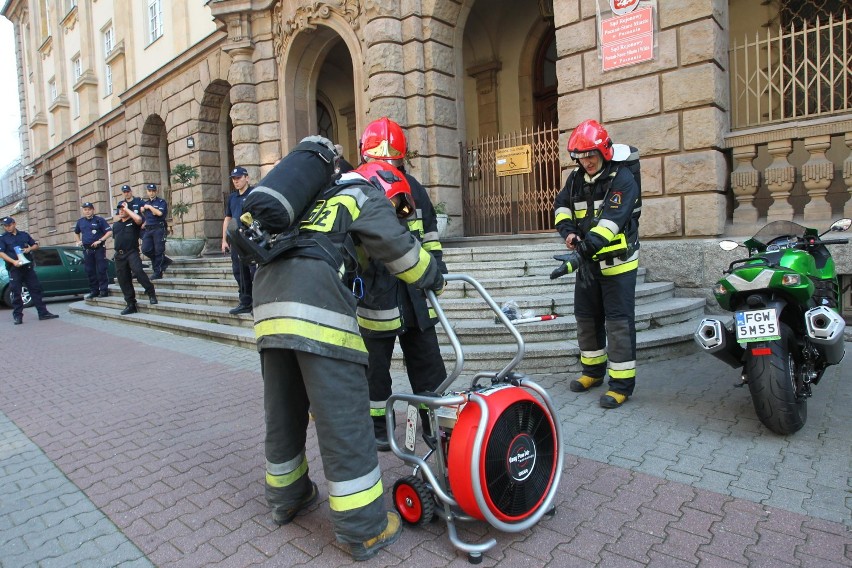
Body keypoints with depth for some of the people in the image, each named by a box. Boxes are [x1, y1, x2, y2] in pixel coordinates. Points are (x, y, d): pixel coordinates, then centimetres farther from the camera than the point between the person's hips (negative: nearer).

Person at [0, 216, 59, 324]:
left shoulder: (24, 234, 13)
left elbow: (36, 245, 19)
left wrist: (29, 249, -4)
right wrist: (13, 261, -20)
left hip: (28, 267, 3)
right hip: (14, 269, -3)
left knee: (36, 289, 2)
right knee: (16, 293, 0)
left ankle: (43, 313, 5)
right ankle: (17, 316, 7)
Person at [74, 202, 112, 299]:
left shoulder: (99, 220, -3)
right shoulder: (80, 221, 13)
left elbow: (109, 231, -9)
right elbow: (76, 232, 31)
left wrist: (100, 240, -17)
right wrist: (79, 241, 16)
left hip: (99, 248, -5)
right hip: (87, 250, 5)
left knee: (101, 270, -6)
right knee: (90, 272, 8)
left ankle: (104, 290, -1)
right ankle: (94, 291, 15)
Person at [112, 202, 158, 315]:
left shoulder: (133, 222, 3)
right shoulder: (116, 224, 21)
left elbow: (138, 219, -22)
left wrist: (127, 209, -10)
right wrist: (118, 248, 16)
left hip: (132, 252, -6)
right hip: (119, 255, 6)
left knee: (138, 270, -33)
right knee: (124, 281, 5)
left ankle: (151, 293, -21)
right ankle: (130, 304, 12)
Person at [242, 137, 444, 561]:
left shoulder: (317, 200, 35)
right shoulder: (366, 195, 16)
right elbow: (399, 250, 4)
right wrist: (434, 278, 21)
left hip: (268, 295, 8)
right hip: (317, 300, -7)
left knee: (283, 413, 19)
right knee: (343, 420, -3)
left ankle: (286, 497, 36)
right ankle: (365, 529, 6)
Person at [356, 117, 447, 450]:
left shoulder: (412, 188, 9)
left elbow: (428, 231, 18)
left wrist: (437, 264, 11)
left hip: (414, 291, 4)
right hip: (375, 293, -4)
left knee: (428, 360, 10)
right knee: (376, 364, 10)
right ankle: (377, 425, 28)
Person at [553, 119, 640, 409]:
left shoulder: (622, 179, -15)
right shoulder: (576, 179, 7)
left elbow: (612, 220, -26)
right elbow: (562, 206, 5)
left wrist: (587, 244, -39)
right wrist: (569, 231, -16)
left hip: (617, 262, -7)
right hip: (589, 262, 7)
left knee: (618, 321, -5)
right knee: (586, 316, 14)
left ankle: (622, 383, 3)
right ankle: (593, 370, 30)